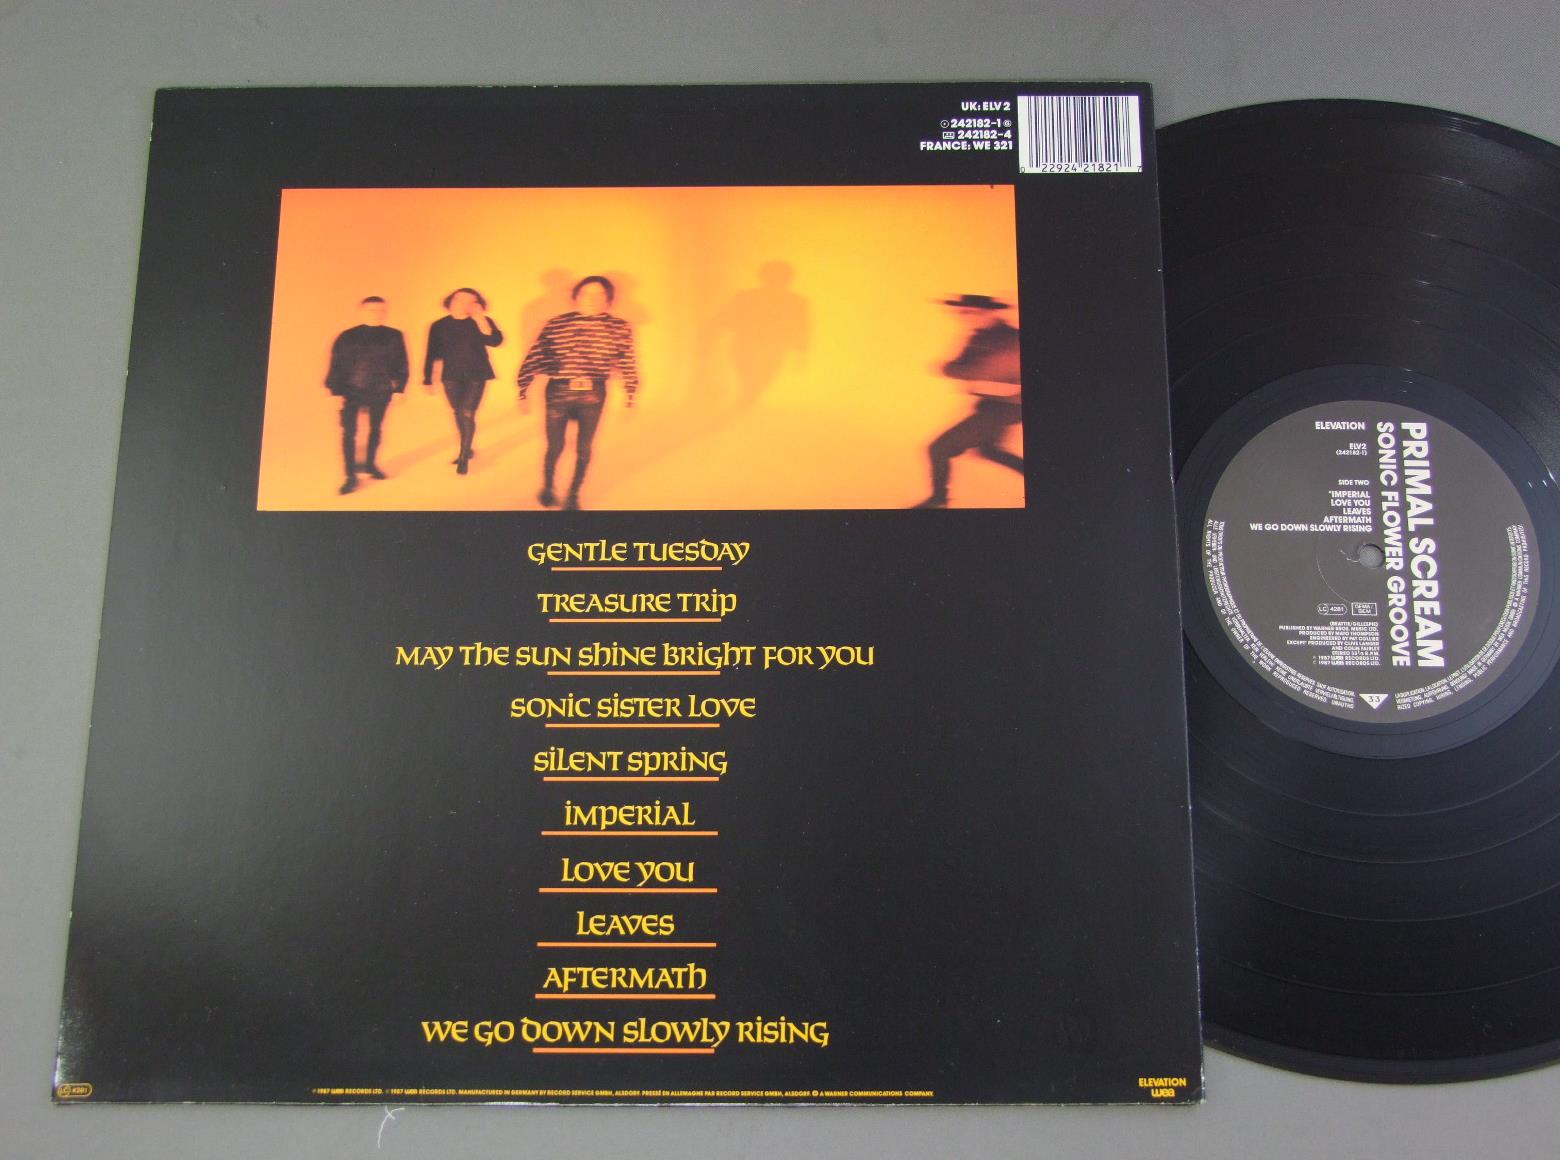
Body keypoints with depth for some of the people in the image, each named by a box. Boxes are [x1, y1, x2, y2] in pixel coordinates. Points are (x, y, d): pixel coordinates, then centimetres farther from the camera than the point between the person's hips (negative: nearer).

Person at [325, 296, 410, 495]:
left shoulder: (394, 336, 1)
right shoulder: (347, 337, -3)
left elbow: (400, 365, 7)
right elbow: (336, 365, 0)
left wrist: (397, 387, 4)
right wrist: (335, 390, -4)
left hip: (380, 392, 2)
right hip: (352, 391, -2)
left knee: (375, 429, 16)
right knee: (349, 432, -8)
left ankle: (371, 464, 36)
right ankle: (351, 476, -3)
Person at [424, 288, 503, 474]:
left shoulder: (482, 323, -4)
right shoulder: (439, 326, 0)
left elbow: (495, 341, -22)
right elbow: (432, 354, 4)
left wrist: (479, 318, -25)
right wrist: (428, 379, 4)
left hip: (476, 376, -2)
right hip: (451, 377, 3)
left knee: (467, 414, -10)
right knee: (459, 414, 11)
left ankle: (463, 457, 1)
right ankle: (466, 450, 31)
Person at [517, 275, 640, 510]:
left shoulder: (619, 328, -1)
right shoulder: (555, 324, -4)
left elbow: (627, 362, 9)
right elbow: (536, 356, 0)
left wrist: (630, 392, 11)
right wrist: (524, 388, 1)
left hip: (593, 395, 1)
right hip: (558, 392, -1)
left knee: (583, 449, 7)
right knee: (555, 446, 8)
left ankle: (573, 495, 25)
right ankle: (547, 488, 34)